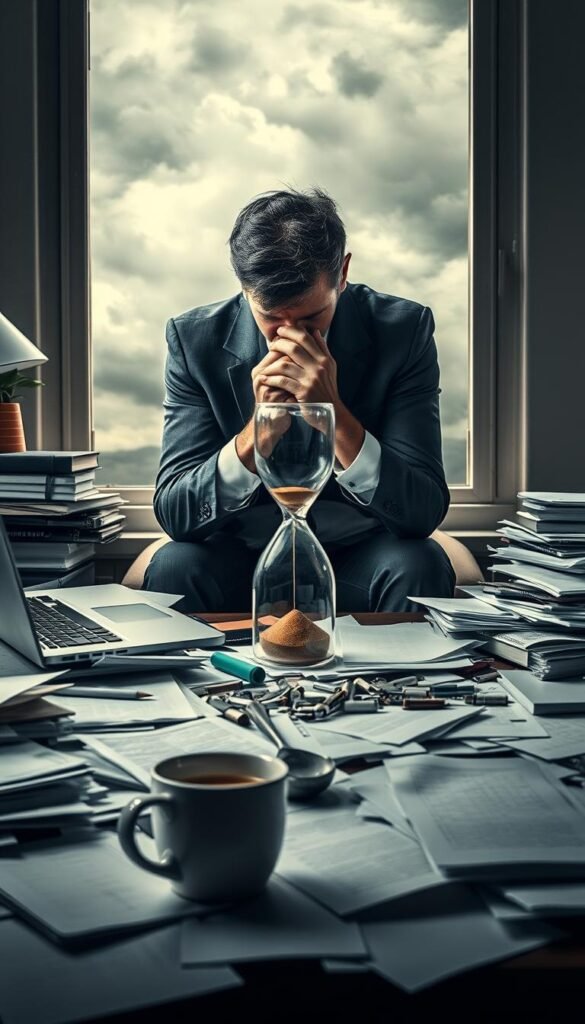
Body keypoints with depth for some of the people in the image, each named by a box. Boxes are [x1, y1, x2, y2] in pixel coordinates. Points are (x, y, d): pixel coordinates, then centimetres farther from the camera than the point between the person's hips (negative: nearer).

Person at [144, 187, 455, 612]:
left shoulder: (404, 330, -12)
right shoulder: (194, 339, -10)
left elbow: (425, 512, -17)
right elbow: (173, 513, -12)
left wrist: (334, 412, -30)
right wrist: (259, 428, -27)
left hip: (360, 560, 0)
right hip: (243, 558, 0)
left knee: (420, 566, -30)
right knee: (174, 567, -29)